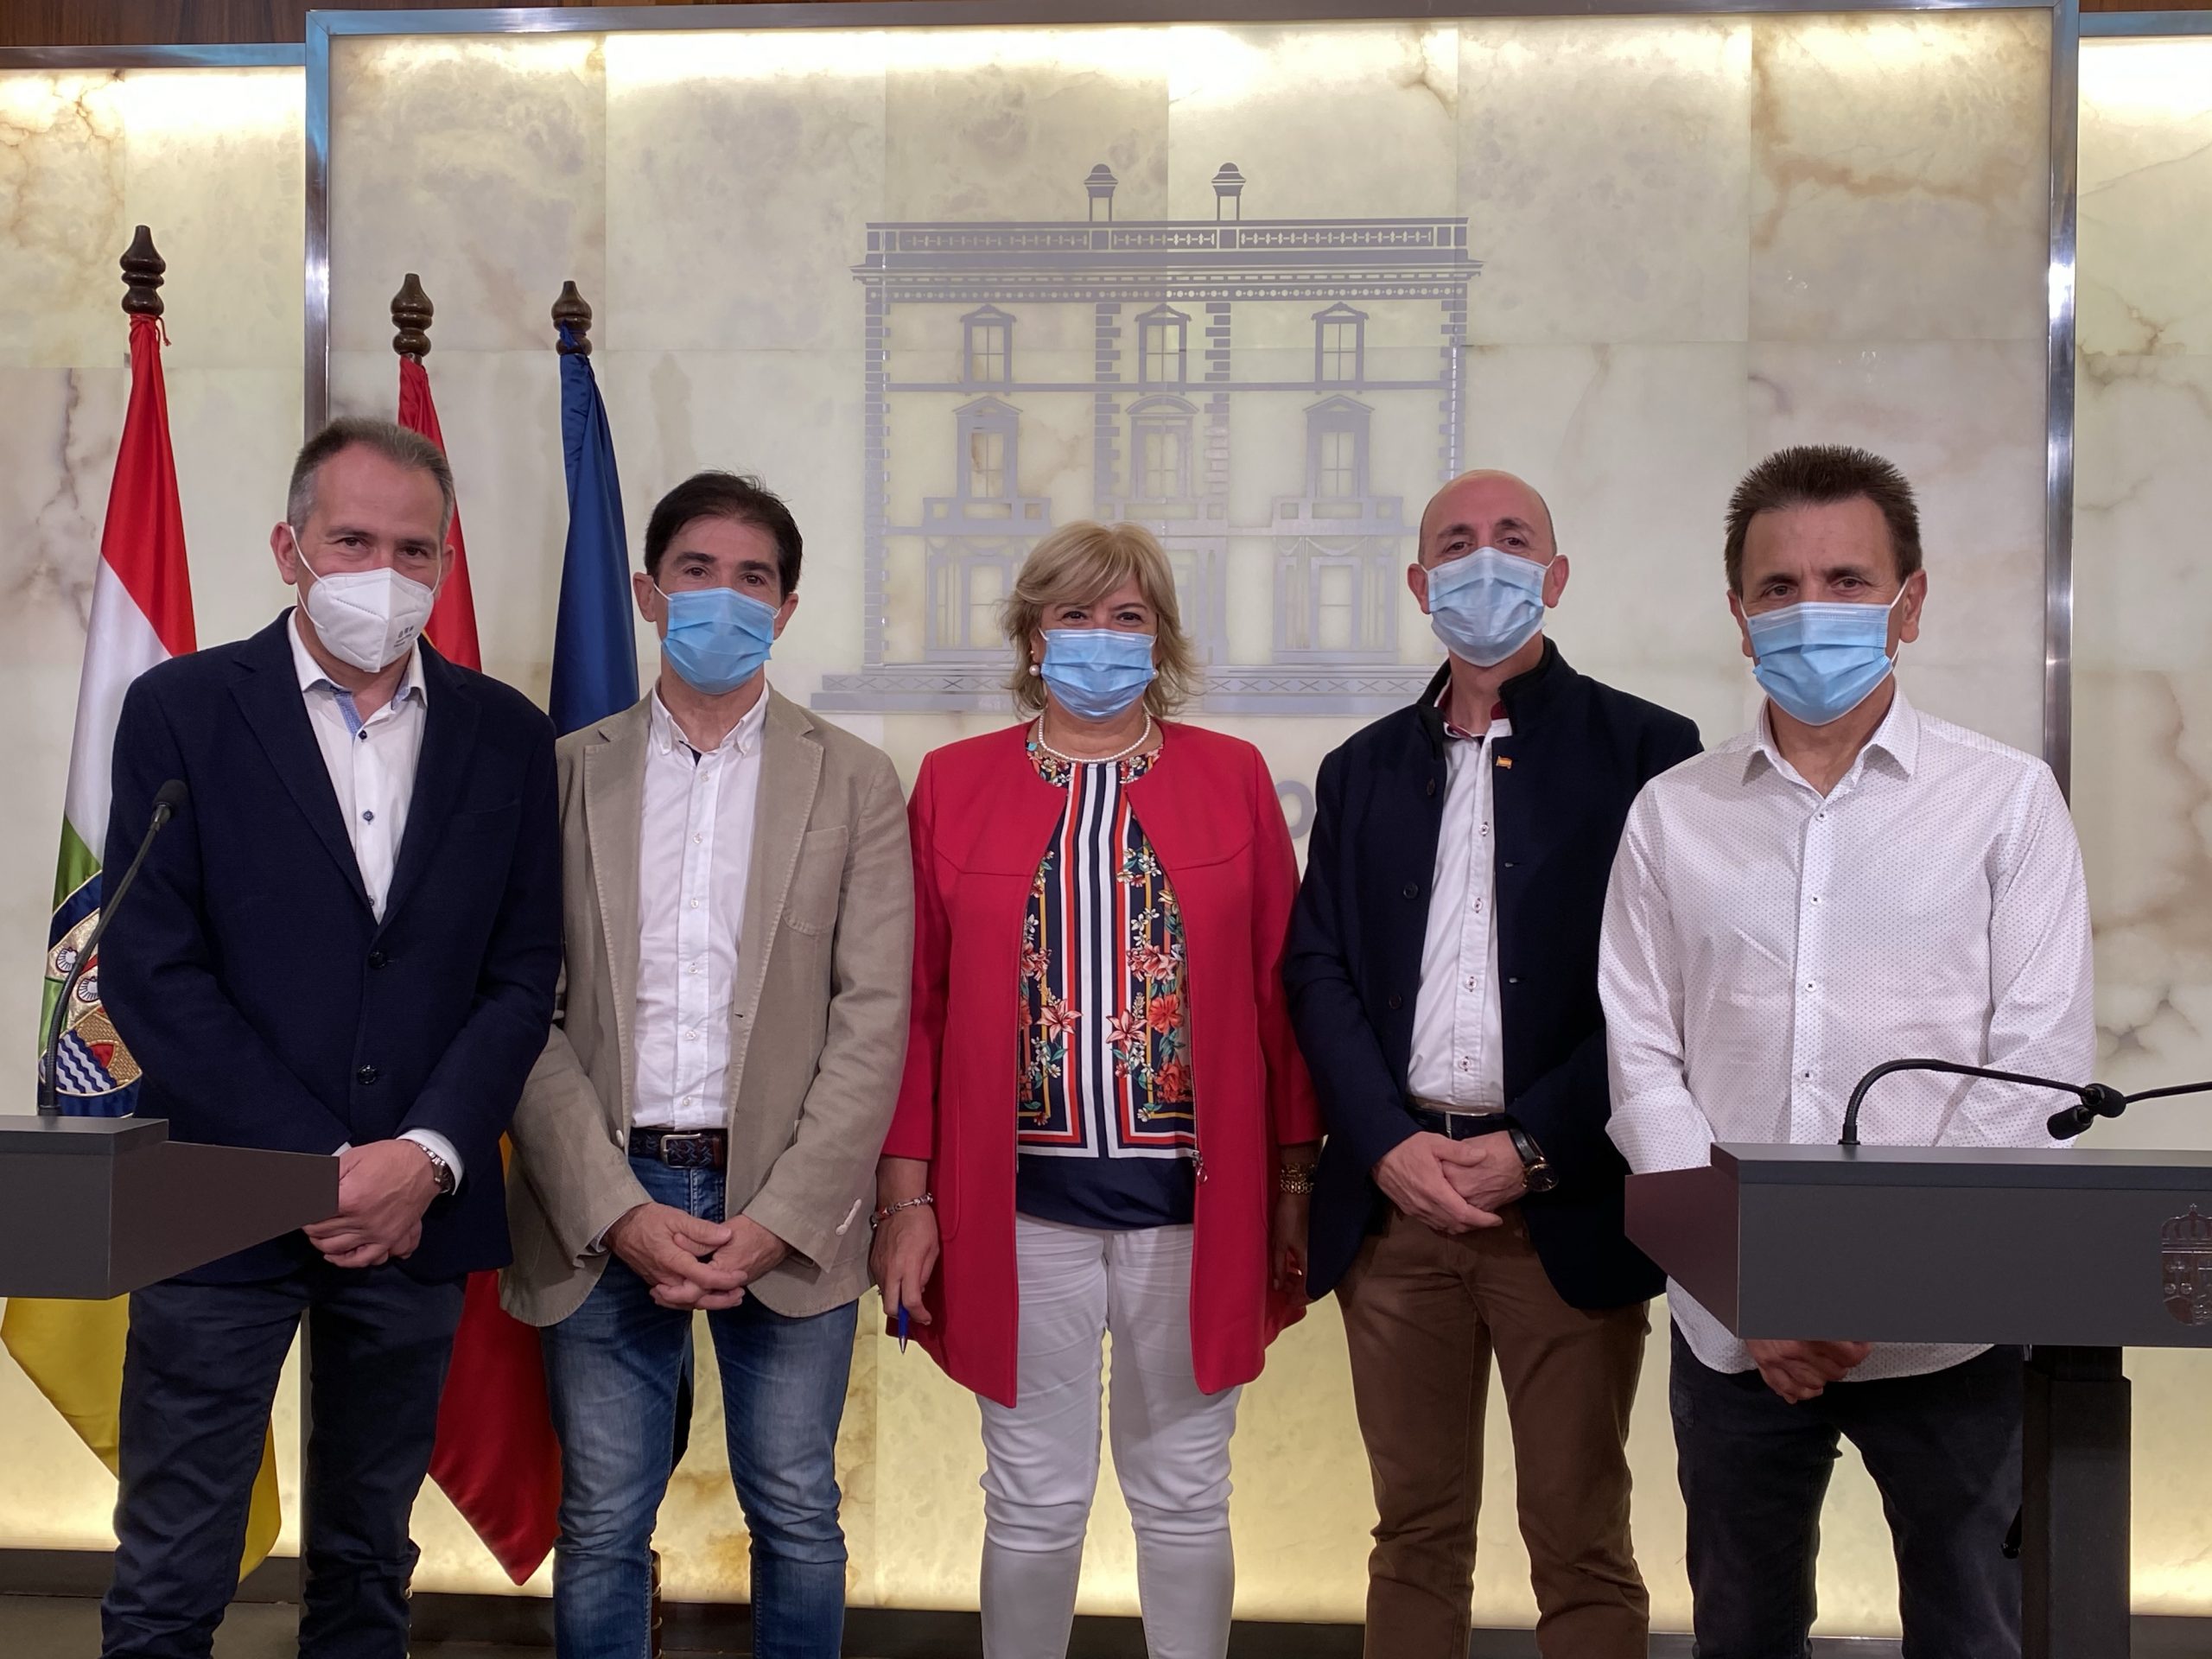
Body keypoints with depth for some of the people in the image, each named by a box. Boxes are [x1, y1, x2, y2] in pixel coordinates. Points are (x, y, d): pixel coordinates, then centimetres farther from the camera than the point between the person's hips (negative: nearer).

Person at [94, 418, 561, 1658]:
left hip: (416, 1213, 3)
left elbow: (523, 975, 4)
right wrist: (322, 1166, -12)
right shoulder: (183, 709, -2)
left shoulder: (506, 736, 6)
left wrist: (426, 1158, -10)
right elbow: (151, 973, -7)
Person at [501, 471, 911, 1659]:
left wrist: (776, 1220, -11)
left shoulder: (854, 783, 5)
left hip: (786, 1210, 0)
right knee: (602, 1526, 8)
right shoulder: (567, 773, 6)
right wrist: (617, 1211, -10)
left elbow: (872, 1015, -2)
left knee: (797, 1517, 8)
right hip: (606, 1206, 1)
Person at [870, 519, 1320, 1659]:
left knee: (1184, 1495, 12)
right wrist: (906, 1194, -1)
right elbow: (916, 1003, 2)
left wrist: (1293, 1185, 0)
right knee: (1033, 1501, 10)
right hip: (1021, 1201, 0)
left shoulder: (1232, 778, 4)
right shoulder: (954, 783, 4)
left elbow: (1281, 993, 3)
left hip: (1194, 1199, 0)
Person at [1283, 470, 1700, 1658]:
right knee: (1415, 1533, 11)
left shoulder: (1643, 749, 2)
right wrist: (1391, 1145, -7)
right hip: (1394, 1196, 3)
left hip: (1565, 1204, -3)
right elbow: (1317, 971, 7)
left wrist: (1531, 1150, -11)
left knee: (1579, 1543, 3)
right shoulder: (1363, 770, 14)